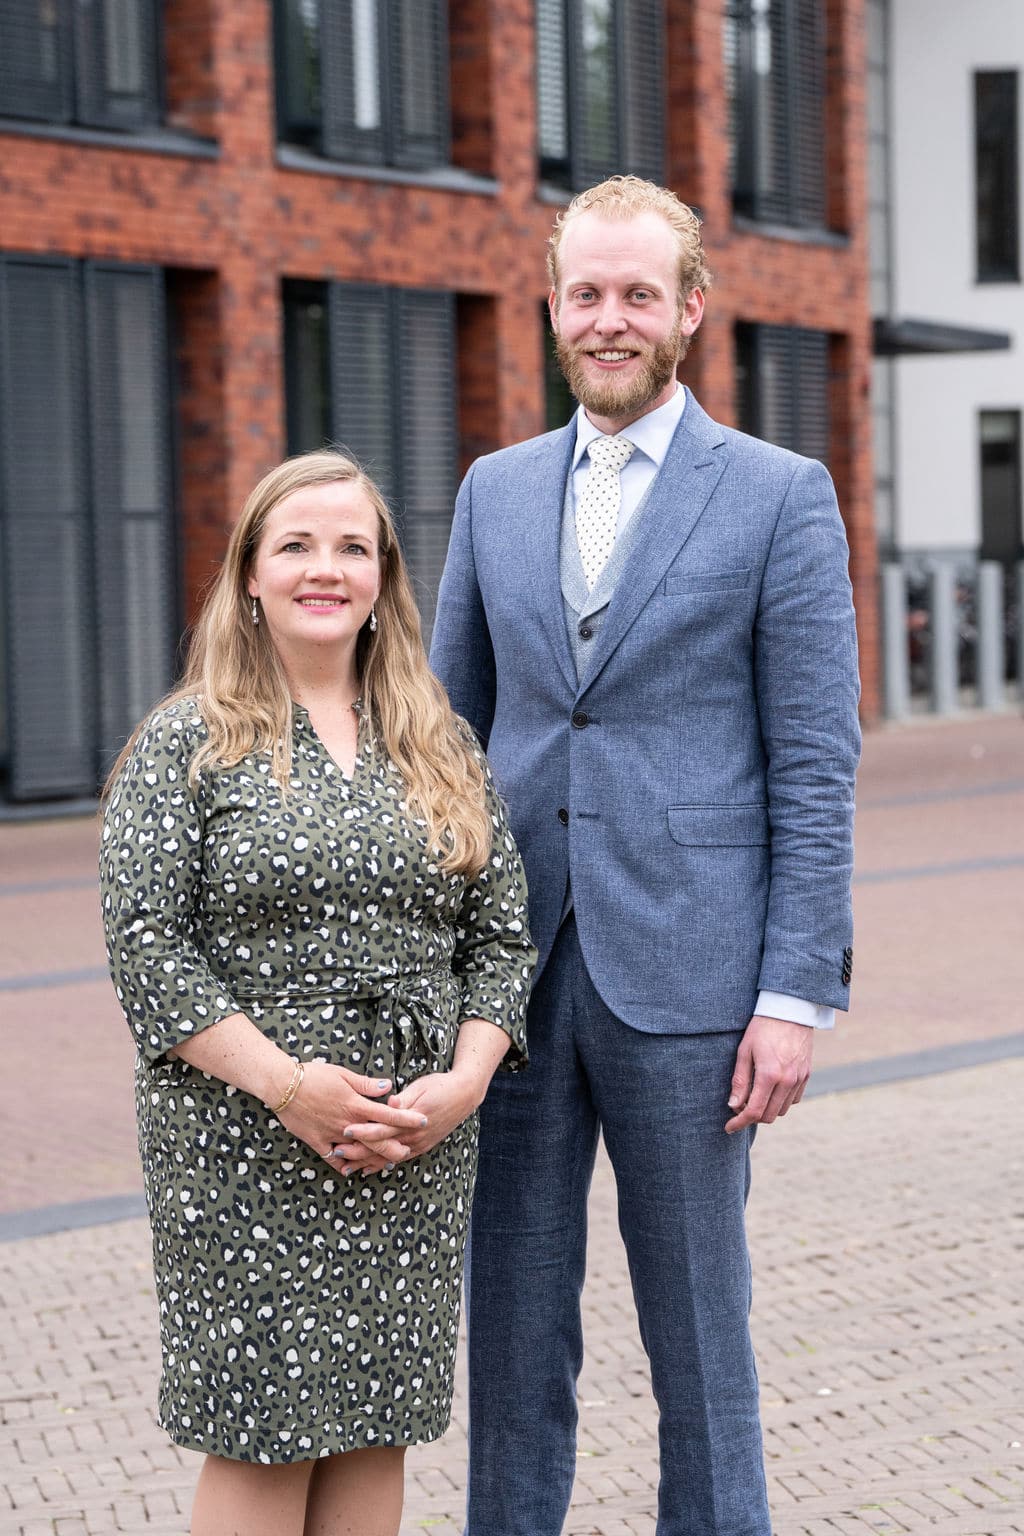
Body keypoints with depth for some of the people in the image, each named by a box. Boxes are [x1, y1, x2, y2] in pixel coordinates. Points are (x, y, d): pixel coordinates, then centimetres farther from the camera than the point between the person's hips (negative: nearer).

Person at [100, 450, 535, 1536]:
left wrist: (465, 1079, -8)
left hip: (416, 1155, 4)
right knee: (260, 1435, 0)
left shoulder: (441, 746, 11)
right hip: (244, 1153, -4)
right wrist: (286, 1083, -18)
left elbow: (500, 935, 9)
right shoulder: (186, 744, -1)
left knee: (376, 1427, 9)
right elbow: (146, 946, -9)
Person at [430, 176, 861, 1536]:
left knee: (698, 1319, 7)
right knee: (511, 1314, 10)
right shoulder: (497, 490, 11)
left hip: (682, 973, -4)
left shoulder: (781, 496, -1)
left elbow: (816, 767, -5)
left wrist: (797, 993, -10)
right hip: (512, 967, 4)